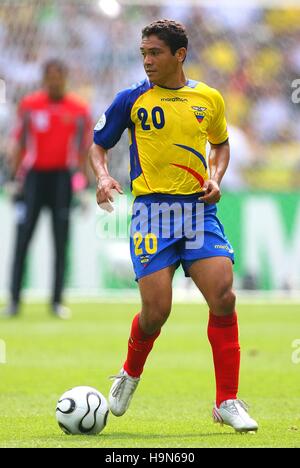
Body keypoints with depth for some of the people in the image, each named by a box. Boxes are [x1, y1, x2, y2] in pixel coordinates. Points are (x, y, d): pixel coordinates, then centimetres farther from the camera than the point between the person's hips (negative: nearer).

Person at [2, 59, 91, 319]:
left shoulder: (79, 110, 2)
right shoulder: (29, 105, 3)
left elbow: (83, 150, 6)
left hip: (63, 177, 0)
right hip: (34, 174, 0)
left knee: (61, 242, 2)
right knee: (22, 239, -5)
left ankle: (57, 301, 7)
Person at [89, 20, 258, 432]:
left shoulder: (209, 99, 8)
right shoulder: (132, 100, 2)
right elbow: (98, 146, 11)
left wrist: (215, 178, 5)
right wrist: (103, 177, -10)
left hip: (199, 209, 2)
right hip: (152, 210, -2)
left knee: (223, 297, -13)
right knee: (156, 310, -11)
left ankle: (227, 402, -4)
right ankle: (130, 374, 22)